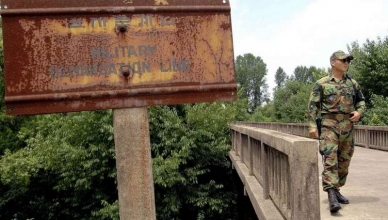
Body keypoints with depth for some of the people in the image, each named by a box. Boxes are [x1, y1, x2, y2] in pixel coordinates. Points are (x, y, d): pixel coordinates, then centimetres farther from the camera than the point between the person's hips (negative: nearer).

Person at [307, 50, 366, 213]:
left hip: (348, 126, 5)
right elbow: (313, 106, -2)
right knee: (330, 158, -15)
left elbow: (361, 100, 21)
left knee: (344, 160, 8)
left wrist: (359, 112, 0)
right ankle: (331, 195, -20)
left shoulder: (353, 83, 13)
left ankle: (336, 190, 22)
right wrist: (312, 125, -11)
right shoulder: (321, 83, 1)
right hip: (329, 124, -5)